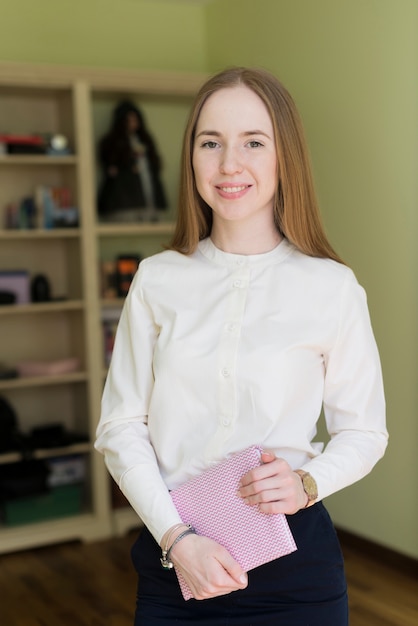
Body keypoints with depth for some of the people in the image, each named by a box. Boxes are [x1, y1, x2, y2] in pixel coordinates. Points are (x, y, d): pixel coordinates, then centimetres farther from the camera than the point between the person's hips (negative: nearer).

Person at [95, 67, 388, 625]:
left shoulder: (333, 288, -7)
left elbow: (364, 430, 1)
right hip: (171, 557, 1)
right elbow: (120, 427, -1)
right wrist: (176, 538, -12)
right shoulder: (156, 280, -2)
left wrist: (308, 483, -17)